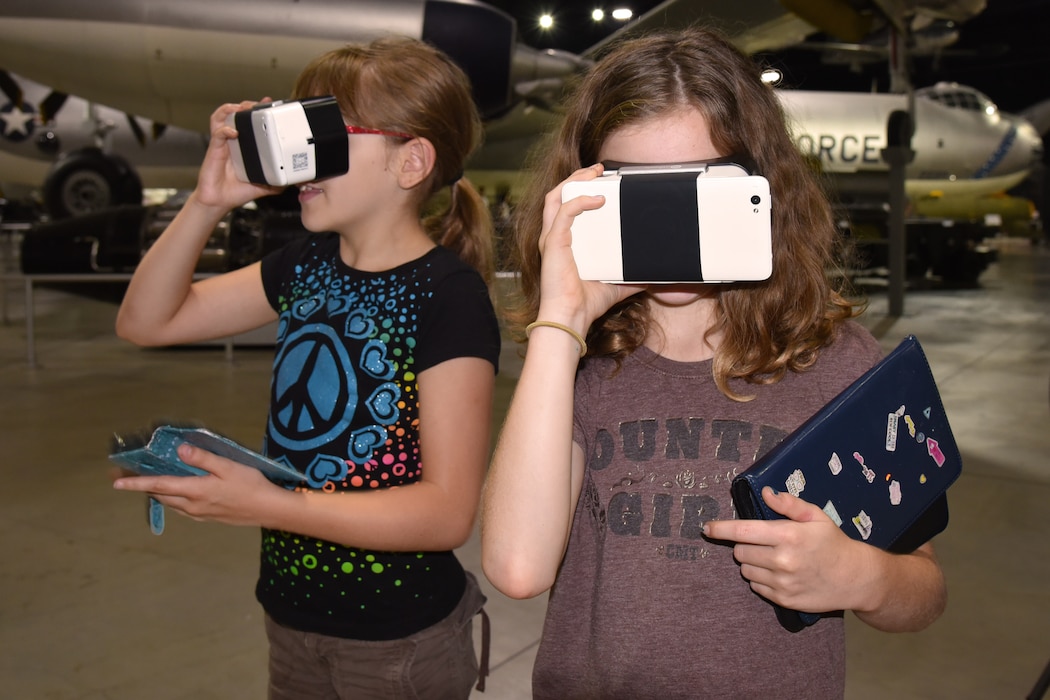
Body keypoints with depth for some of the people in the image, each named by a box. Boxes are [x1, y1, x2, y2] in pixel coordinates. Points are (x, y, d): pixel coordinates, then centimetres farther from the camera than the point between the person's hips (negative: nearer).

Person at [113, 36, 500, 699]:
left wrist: (265, 505, -31)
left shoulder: (451, 296, -21)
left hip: (399, 638, -6)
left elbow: (447, 511, -24)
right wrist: (207, 202, -6)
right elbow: (146, 320, 7)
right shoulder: (305, 264, 1)